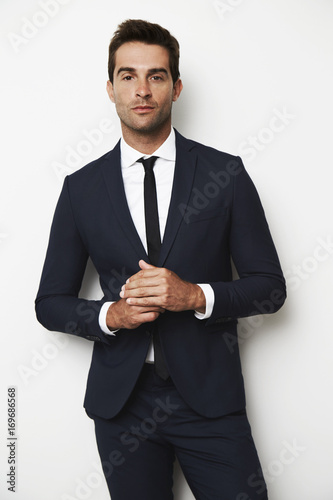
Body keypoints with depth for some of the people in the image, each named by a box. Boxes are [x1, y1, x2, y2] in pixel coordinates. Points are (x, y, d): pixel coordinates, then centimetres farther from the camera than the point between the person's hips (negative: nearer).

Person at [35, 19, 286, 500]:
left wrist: (195, 295, -18)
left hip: (209, 395, -1)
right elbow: (50, 302, 6)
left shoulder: (226, 173, -3)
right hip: (121, 401, 2)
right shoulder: (81, 188, 2)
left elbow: (270, 285, -1)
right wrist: (111, 315, -14)